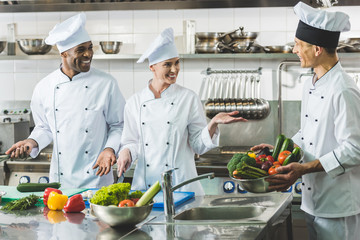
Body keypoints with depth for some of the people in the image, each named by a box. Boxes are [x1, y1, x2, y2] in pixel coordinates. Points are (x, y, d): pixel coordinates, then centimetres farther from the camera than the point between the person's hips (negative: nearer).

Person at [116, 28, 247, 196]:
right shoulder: (135, 103, 5)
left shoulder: (188, 98, 0)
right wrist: (126, 152, -7)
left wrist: (213, 124, -16)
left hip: (181, 182, -1)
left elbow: (199, 146, -1)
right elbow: (131, 141, 13)